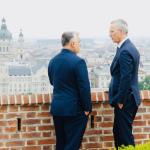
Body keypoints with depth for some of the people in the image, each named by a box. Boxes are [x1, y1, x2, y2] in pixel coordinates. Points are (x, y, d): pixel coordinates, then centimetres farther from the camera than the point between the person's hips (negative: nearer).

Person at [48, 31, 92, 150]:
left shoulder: (53, 61, 6)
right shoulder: (78, 61, -16)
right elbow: (84, 87, -16)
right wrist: (87, 108, -7)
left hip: (56, 108, 7)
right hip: (74, 109, -6)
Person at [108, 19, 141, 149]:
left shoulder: (125, 51, -20)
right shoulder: (130, 48, 12)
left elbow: (125, 79, -23)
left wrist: (120, 101, -16)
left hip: (125, 101, -10)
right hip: (128, 99, 10)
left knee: (125, 134, -2)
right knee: (119, 132, 16)